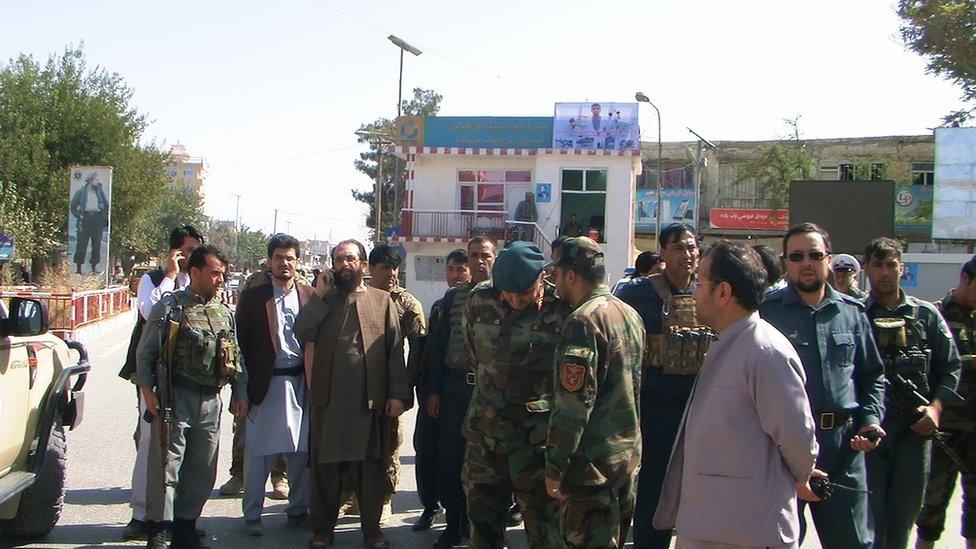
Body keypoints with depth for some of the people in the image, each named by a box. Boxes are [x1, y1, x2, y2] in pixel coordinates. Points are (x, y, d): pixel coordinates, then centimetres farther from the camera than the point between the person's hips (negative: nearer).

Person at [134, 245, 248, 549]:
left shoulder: (225, 313, 12)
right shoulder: (170, 306, -3)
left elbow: (236, 356, 17)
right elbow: (145, 353, -4)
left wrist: (240, 393, 12)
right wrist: (147, 390, -11)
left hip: (211, 402, 5)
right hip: (175, 399, -5)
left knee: (202, 470, 11)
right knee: (166, 467, -1)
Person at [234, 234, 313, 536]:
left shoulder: (309, 296, 7)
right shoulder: (252, 297, 2)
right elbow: (242, 342, 1)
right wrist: (245, 386, -4)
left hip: (300, 383, 2)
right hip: (265, 384, -2)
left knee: (301, 450, 8)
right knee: (258, 452, 4)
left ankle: (298, 509, 23)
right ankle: (252, 514, 16)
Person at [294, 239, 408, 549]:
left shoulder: (382, 300, 7)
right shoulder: (323, 300, 11)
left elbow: (395, 349, 3)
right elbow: (301, 333, -4)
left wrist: (397, 394, -3)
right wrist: (319, 296, -8)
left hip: (370, 399, -1)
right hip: (328, 397, 1)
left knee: (371, 466, 7)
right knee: (325, 465, 8)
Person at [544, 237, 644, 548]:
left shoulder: (583, 321, -18)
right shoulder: (631, 315, 10)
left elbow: (574, 402, -22)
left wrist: (555, 468, -17)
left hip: (593, 463, -9)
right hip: (629, 453, 9)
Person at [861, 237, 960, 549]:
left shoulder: (926, 315, 9)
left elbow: (950, 367, 10)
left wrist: (936, 407, -5)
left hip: (914, 429, 2)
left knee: (904, 515, 11)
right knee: (868, 515, -3)